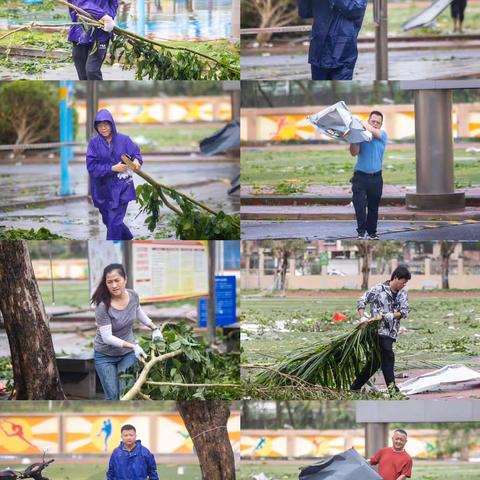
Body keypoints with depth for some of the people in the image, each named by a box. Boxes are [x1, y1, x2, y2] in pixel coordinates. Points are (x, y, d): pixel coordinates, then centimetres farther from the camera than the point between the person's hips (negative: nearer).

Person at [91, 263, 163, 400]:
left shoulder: (133, 296, -11)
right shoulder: (103, 307, -27)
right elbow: (107, 337, -27)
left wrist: (154, 328, 10)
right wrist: (133, 346, -33)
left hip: (128, 354, 3)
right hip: (106, 356, -3)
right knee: (112, 397, -4)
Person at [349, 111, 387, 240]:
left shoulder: (382, 135, 6)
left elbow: (372, 130, -13)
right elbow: (354, 153, -5)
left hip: (376, 177, 2)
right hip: (360, 176, -2)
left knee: (373, 207, 8)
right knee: (359, 205, -13)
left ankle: (371, 233, 18)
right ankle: (361, 232, -13)